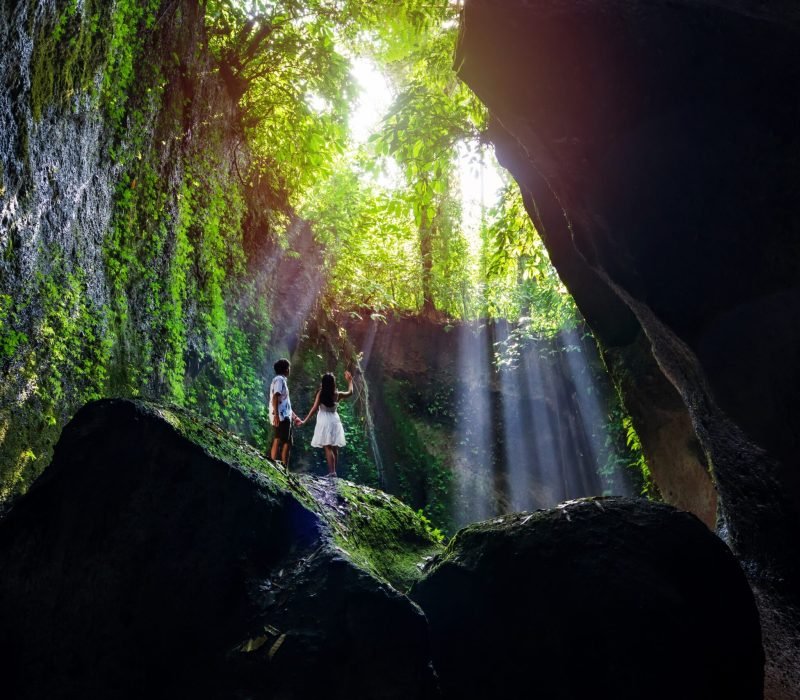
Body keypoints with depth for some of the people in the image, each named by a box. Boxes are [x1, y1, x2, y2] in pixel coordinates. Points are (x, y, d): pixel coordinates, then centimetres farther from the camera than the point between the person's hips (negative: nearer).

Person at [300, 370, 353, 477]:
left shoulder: (320, 393, -8)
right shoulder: (337, 394, 0)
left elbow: (314, 408, -10)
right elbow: (350, 392, 18)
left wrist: (305, 420, -5)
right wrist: (350, 381, 32)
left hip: (324, 421, -3)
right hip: (335, 421, 3)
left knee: (328, 448, -6)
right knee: (334, 448, 11)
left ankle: (332, 472, -13)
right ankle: (333, 471, 14)